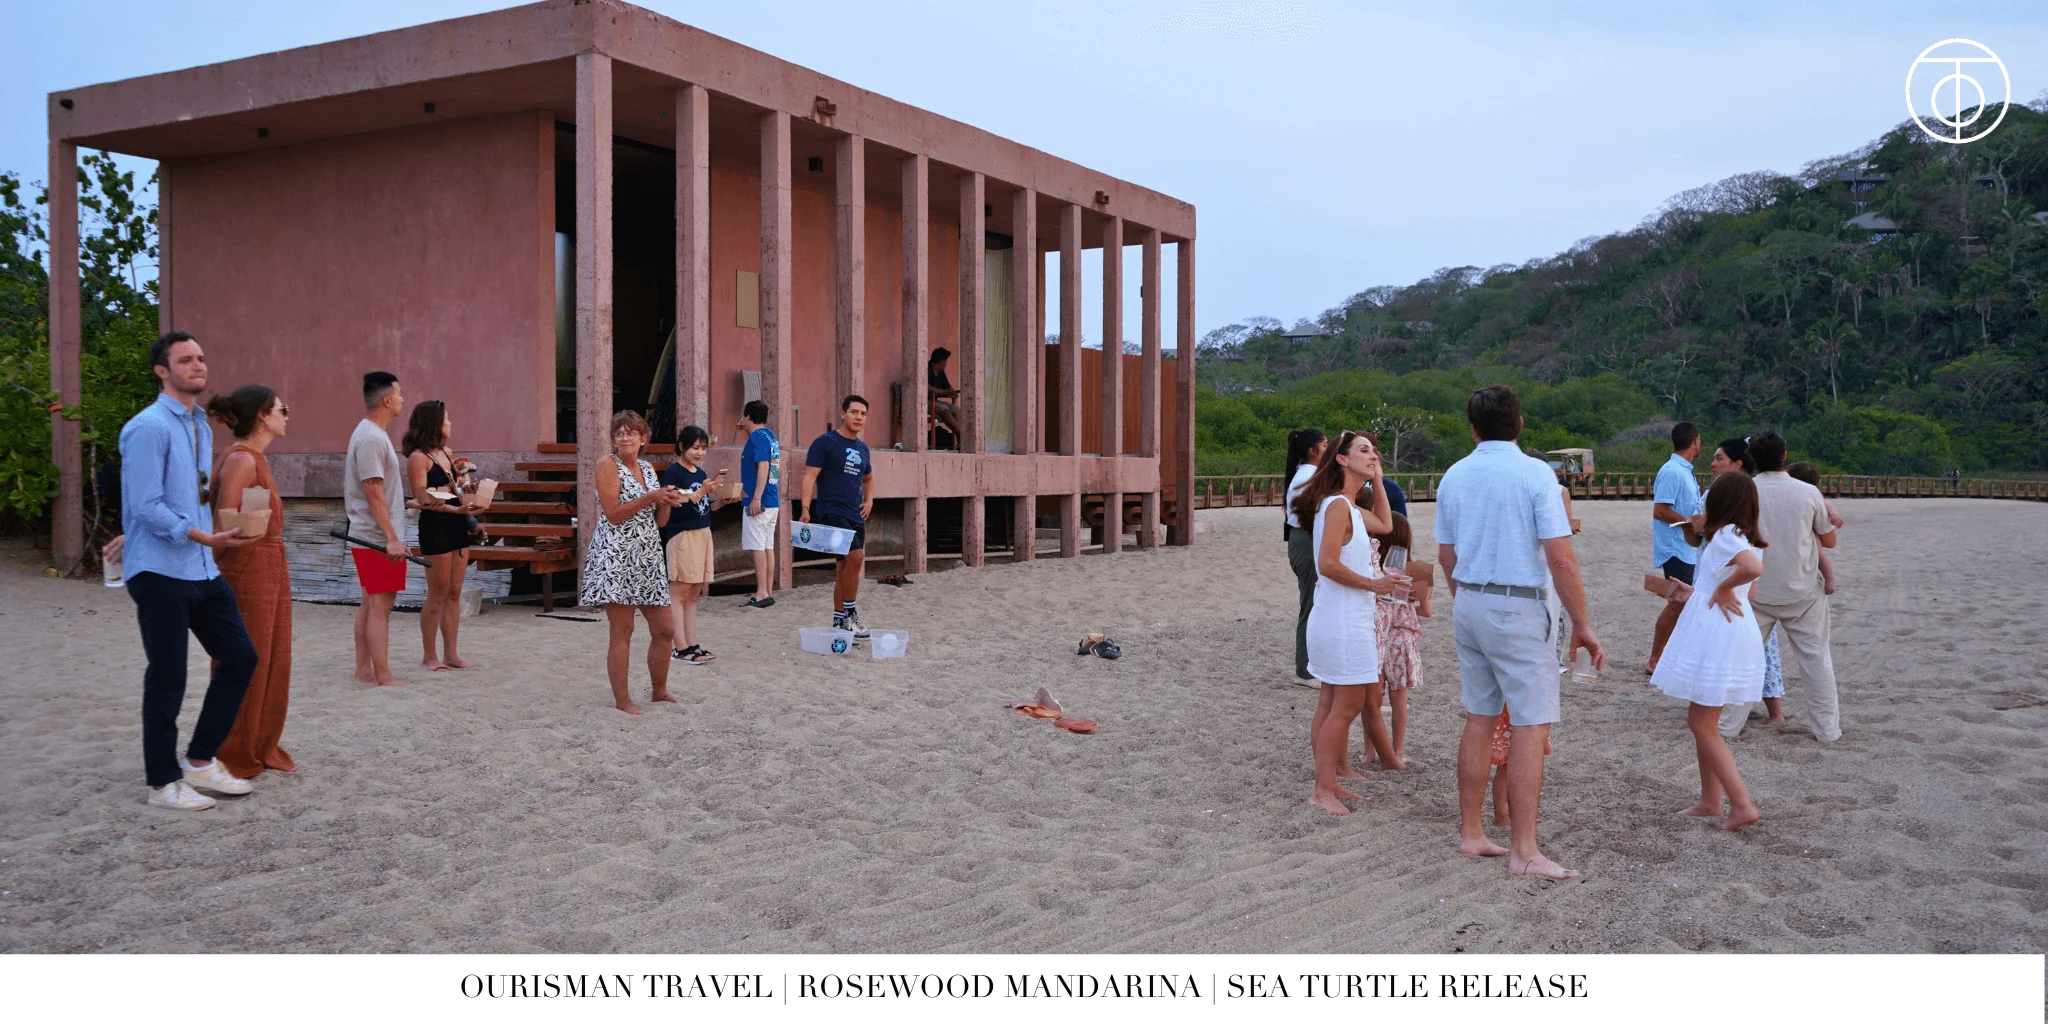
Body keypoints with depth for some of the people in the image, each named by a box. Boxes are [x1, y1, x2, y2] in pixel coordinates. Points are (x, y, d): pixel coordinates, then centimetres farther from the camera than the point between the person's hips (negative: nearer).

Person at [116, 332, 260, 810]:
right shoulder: (149, 427, -13)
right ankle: (163, 783, 13)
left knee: (240, 658, 8)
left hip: (203, 572, 8)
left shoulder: (201, 427, 14)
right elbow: (146, 506, -18)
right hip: (161, 573, -8)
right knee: (167, 680, 0)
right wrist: (203, 536, -25)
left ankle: (200, 760, 20)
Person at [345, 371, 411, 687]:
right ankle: (383, 676, -5)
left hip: (366, 535, 10)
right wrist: (392, 537, -23)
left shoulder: (368, 433, 14)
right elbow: (373, 492, -22)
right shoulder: (372, 439, -18)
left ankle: (363, 668, 19)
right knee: (380, 605, -7)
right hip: (379, 537, -10)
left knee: (371, 603, 13)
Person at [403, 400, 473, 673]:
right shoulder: (418, 458, -10)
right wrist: (456, 508, -26)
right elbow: (423, 500, -16)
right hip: (435, 527, -8)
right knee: (437, 595, -2)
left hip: (457, 526, 8)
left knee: (454, 593, 9)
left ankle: (450, 653, 16)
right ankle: (429, 657, 8)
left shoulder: (447, 453, 14)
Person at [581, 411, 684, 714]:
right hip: (616, 556, -7)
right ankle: (621, 700, 5)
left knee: (665, 629, 7)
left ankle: (660, 692, 23)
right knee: (622, 631, -4)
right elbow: (613, 514, -13)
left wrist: (667, 501, -3)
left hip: (647, 557, 7)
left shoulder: (648, 469, 15)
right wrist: (649, 497, -17)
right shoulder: (608, 467, -4)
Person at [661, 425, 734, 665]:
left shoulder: (700, 473, 14)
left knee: (694, 593, 11)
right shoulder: (673, 472, -8)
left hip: (702, 535, 8)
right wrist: (701, 492, -24)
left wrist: (723, 499, 1)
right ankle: (681, 648, -2)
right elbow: (673, 507, -17)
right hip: (681, 537, -8)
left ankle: (692, 645, 15)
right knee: (679, 593, -3)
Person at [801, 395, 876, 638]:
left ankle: (838, 622, 18)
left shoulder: (862, 448, 16)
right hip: (832, 512, -7)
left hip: (856, 516, 7)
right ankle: (850, 614, -11)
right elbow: (810, 476, -11)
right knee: (855, 556, -23)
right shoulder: (825, 442, -4)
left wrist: (869, 499, 15)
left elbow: (868, 478, 33)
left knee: (845, 567, 9)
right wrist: (806, 508, -21)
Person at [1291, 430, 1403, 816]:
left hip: (1343, 620, 10)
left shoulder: (1348, 506, 15)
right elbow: (1328, 564, -23)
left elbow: (1383, 524, 30)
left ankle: (1331, 783, 20)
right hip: (1343, 621, -10)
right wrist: (1373, 584, -13)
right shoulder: (1338, 505, -16)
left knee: (1333, 705, 13)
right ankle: (1324, 790, -2)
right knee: (1346, 706, -7)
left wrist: (1377, 481, 20)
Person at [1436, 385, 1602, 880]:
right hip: (1518, 608, -6)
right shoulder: (1535, 473, -10)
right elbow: (1560, 559, -14)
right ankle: (1523, 850, -3)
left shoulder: (1453, 477, 7)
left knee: (1478, 720, 13)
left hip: (1468, 606, 6)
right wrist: (1582, 625, -8)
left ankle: (1470, 833, 18)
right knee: (1531, 727, -3)